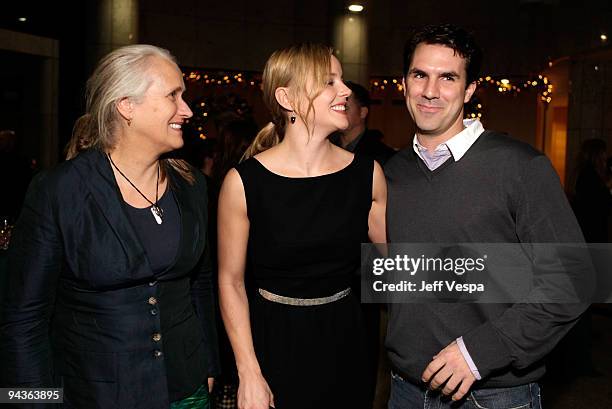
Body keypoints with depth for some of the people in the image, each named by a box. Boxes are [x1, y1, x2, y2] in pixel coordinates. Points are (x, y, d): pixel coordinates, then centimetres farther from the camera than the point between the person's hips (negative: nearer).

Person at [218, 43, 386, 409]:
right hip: (273, 342, -2)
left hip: (343, 339, 3)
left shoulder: (367, 174, -5)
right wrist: (249, 373, -10)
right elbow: (231, 281, -7)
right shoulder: (244, 182, -13)